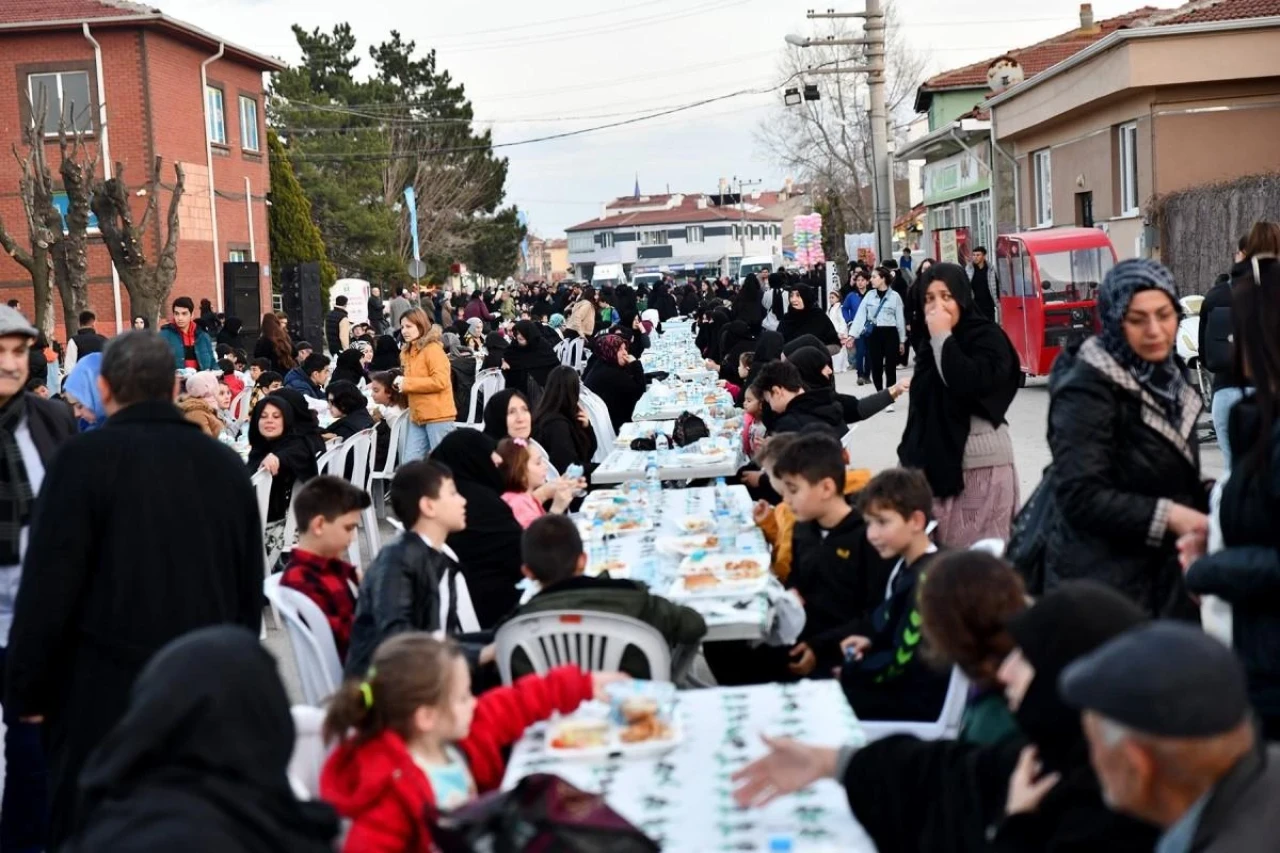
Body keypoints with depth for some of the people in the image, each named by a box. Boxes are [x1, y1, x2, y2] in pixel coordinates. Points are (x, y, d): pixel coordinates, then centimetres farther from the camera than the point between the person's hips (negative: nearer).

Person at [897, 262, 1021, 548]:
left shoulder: (987, 337, -5)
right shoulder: (931, 344, 15)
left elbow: (969, 383, -23)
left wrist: (944, 337, -14)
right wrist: (910, 455, 20)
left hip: (980, 462, -6)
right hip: (939, 459, 6)